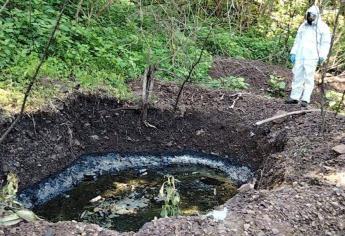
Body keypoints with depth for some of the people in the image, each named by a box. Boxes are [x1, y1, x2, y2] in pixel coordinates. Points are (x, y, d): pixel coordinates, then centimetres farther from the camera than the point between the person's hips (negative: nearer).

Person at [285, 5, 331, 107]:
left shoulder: (323, 27, 1)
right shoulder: (303, 25, 16)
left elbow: (326, 43, -3)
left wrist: (322, 56, -14)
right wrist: (293, 53, 11)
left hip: (312, 57, -5)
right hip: (299, 56, 5)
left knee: (308, 78, -7)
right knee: (297, 76, 5)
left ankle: (305, 99, -4)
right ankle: (294, 97, 10)